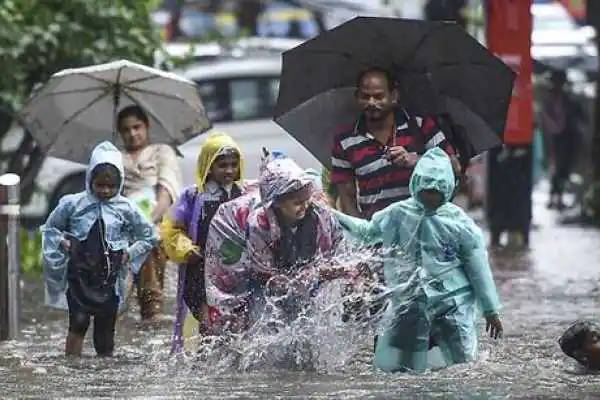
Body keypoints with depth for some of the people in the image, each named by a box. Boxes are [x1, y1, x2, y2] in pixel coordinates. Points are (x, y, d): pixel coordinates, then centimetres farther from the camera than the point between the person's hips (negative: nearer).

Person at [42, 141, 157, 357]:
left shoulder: (126, 209, 0)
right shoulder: (72, 204, -2)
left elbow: (149, 236, 12)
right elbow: (50, 228, 13)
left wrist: (130, 253, 1)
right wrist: (62, 242, -4)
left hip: (109, 279, 2)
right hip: (79, 275, -1)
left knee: (105, 332, 6)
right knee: (78, 322, -19)